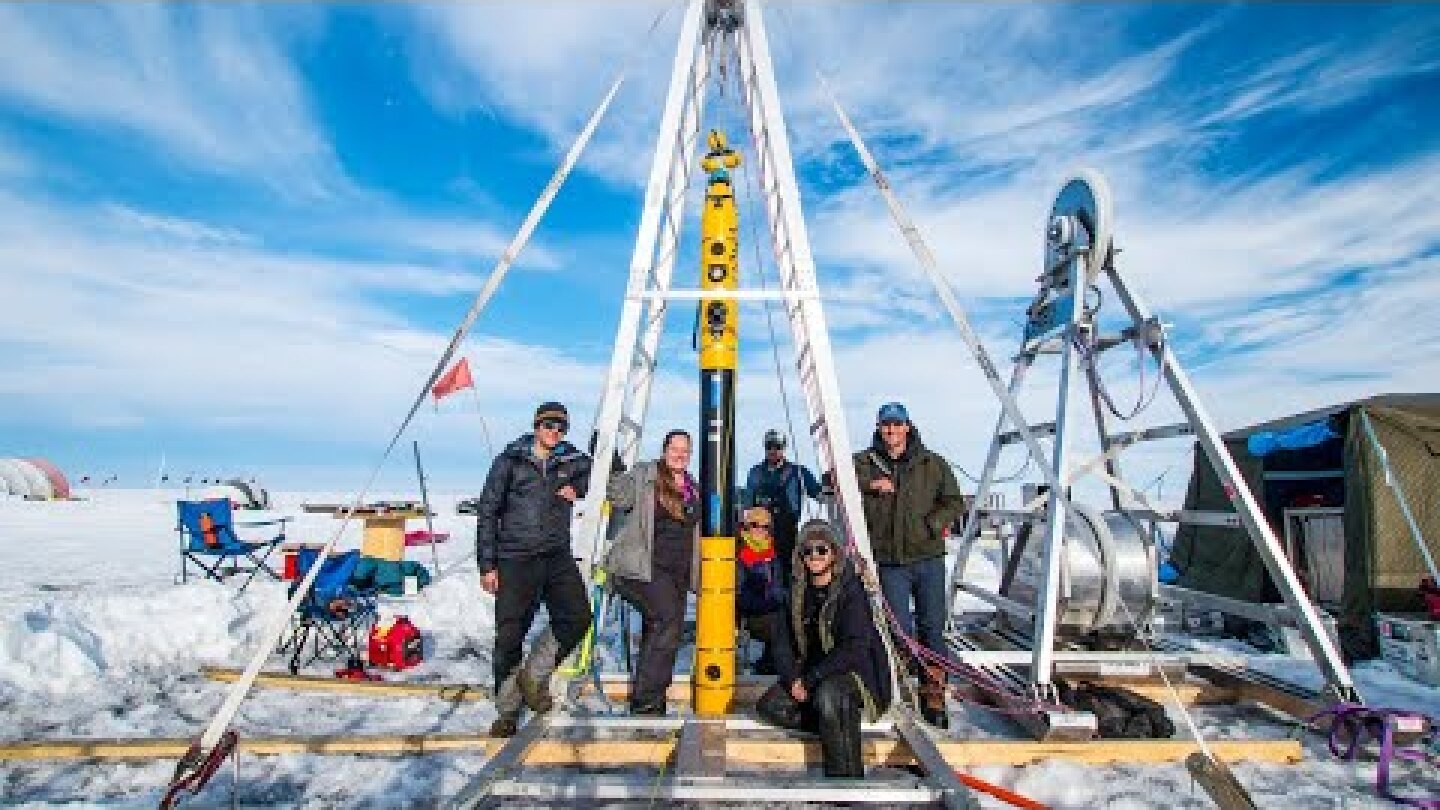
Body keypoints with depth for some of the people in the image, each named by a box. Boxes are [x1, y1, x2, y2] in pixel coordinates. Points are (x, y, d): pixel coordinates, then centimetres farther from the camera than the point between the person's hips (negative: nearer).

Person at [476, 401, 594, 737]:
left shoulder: (572, 460, 7)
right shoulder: (510, 461, 1)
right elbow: (487, 512, 2)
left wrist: (577, 488, 5)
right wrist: (487, 565, -3)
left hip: (558, 557, 3)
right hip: (515, 559, -2)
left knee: (577, 618, -13)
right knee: (510, 636, 2)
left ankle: (534, 676, 11)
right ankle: (508, 712, 21)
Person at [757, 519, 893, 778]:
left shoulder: (850, 589, -14)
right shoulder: (799, 591, 4)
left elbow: (854, 648, -21)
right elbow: (784, 642, 6)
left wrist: (810, 680, -21)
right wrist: (793, 679, -12)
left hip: (856, 672, -6)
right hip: (811, 673, 7)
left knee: (827, 697, -37)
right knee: (769, 706, -13)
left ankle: (847, 776, -21)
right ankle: (842, 728, -9)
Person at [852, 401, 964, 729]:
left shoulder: (933, 463, 6)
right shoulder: (864, 463, 4)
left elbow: (954, 501, 7)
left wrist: (933, 523, -10)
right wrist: (868, 486, -15)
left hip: (929, 558, 1)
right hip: (890, 562, -1)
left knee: (932, 629, 5)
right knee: (900, 631, 2)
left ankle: (934, 697, 18)